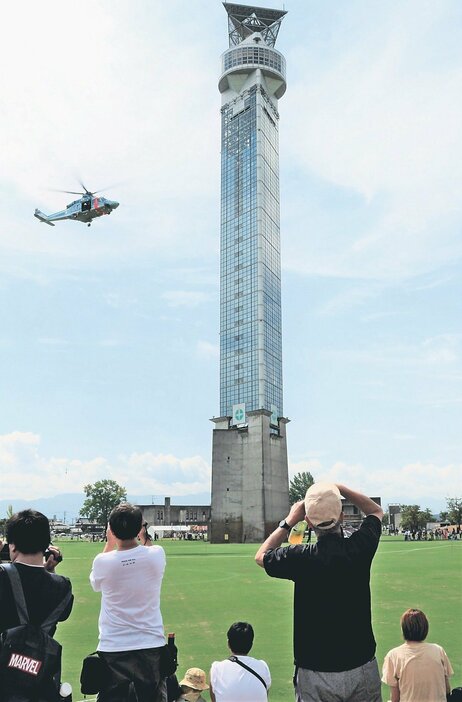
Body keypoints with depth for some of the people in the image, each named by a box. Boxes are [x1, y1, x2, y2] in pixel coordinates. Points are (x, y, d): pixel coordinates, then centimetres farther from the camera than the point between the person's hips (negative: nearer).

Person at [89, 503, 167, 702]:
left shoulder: (103, 561, -12)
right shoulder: (157, 554, -10)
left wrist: (109, 543, 12)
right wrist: (143, 536, 23)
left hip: (113, 649, -1)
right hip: (151, 646, 1)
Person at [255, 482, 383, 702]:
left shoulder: (302, 557, -16)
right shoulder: (359, 548, -11)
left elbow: (261, 556, 7)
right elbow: (376, 511, 13)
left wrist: (289, 521, 8)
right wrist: (338, 488, 7)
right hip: (362, 666, 2)